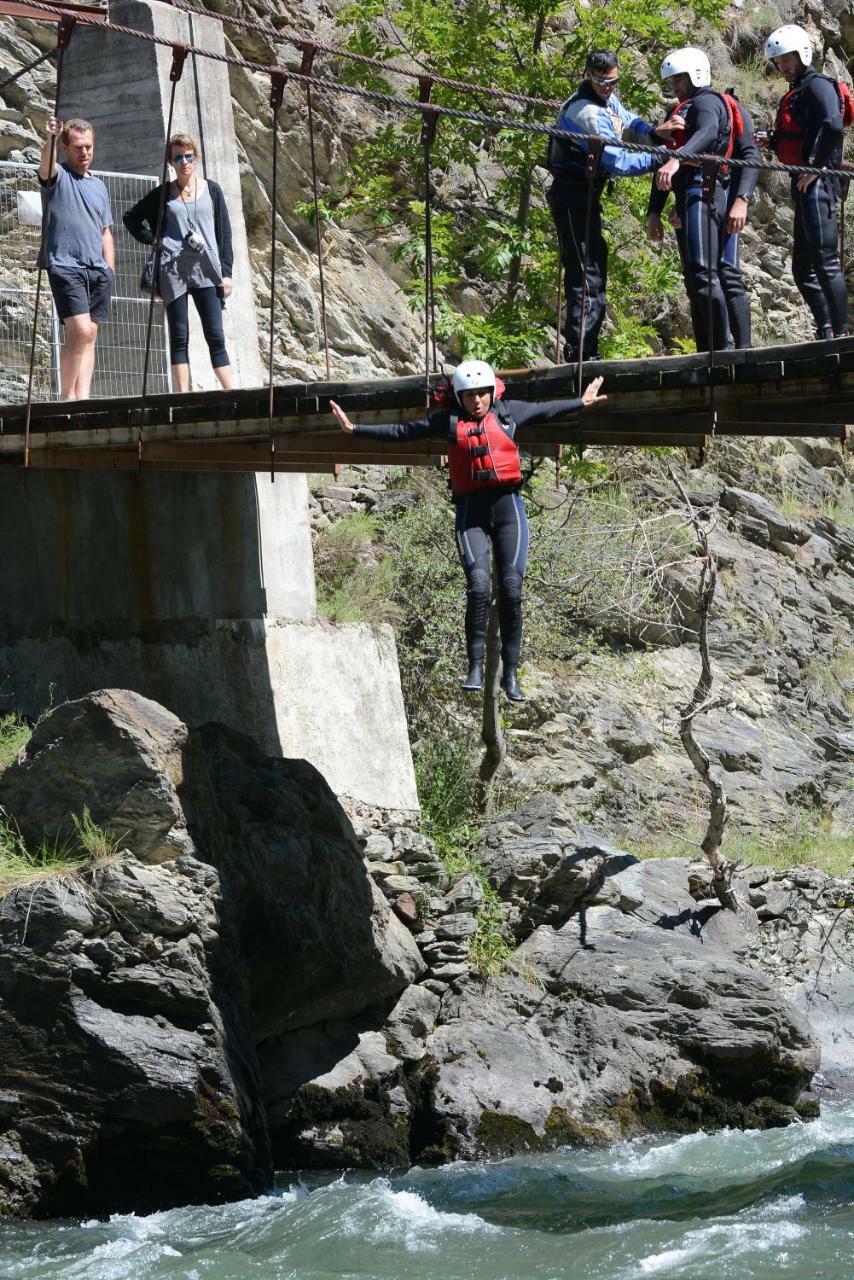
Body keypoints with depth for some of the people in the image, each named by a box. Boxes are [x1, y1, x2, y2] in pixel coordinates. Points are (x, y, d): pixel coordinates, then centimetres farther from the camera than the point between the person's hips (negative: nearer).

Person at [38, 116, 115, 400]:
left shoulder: (99, 186, 22)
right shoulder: (57, 176, 4)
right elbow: (45, 167, -21)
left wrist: (110, 270, 12)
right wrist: (49, 140, -42)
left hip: (98, 270, 6)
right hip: (65, 267, -6)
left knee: (89, 335, 1)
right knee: (80, 331, -17)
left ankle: (82, 398, -1)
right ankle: (67, 397, -10)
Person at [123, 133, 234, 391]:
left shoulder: (211, 190, 9)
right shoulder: (163, 194, 9)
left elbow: (224, 232, 9)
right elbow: (131, 218, 19)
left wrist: (226, 272, 2)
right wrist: (152, 239, 4)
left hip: (206, 270, 0)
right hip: (173, 271, 0)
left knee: (215, 336, -4)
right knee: (179, 338, -1)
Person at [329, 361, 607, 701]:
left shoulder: (507, 413, 11)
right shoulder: (448, 422, 8)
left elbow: (545, 411, 28)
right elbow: (401, 431, 12)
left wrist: (580, 403, 38)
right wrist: (355, 428, 10)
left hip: (507, 506, 1)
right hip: (470, 511, -1)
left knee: (511, 588, -5)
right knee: (478, 584, -18)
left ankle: (510, 672, 0)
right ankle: (475, 666, -13)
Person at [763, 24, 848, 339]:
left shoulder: (817, 86, -7)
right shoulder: (794, 94, 23)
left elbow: (833, 126, -23)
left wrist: (817, 166, -19)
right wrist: (769, 142, 5)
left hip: (818, 183, -11)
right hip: (804, 185, 11)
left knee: (825, 260, -13)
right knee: (803, 267, 11)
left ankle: (841, 334, -14)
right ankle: (826, 332, 13)